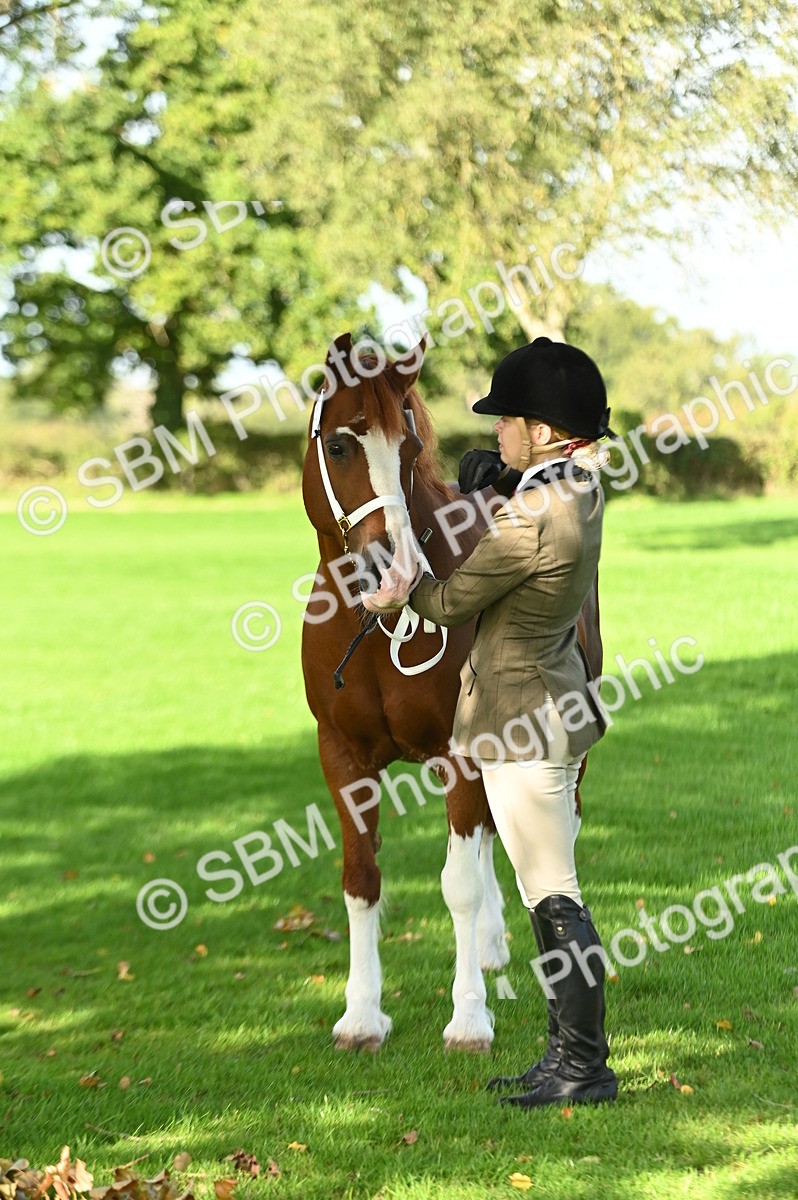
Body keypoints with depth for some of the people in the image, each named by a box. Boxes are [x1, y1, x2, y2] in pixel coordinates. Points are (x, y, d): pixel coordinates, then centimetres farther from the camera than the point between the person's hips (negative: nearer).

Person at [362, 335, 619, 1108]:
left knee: (552, 897, -5)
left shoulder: (531, 517, -23)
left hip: (524, 725, -10)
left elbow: (452, 601, -11)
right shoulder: (578, 488, 6)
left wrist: (405, 588, 9)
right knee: (549, 892, 16)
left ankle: (585, 1068, 0)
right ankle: (567, 1052, 23)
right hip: (554, 713, 10)